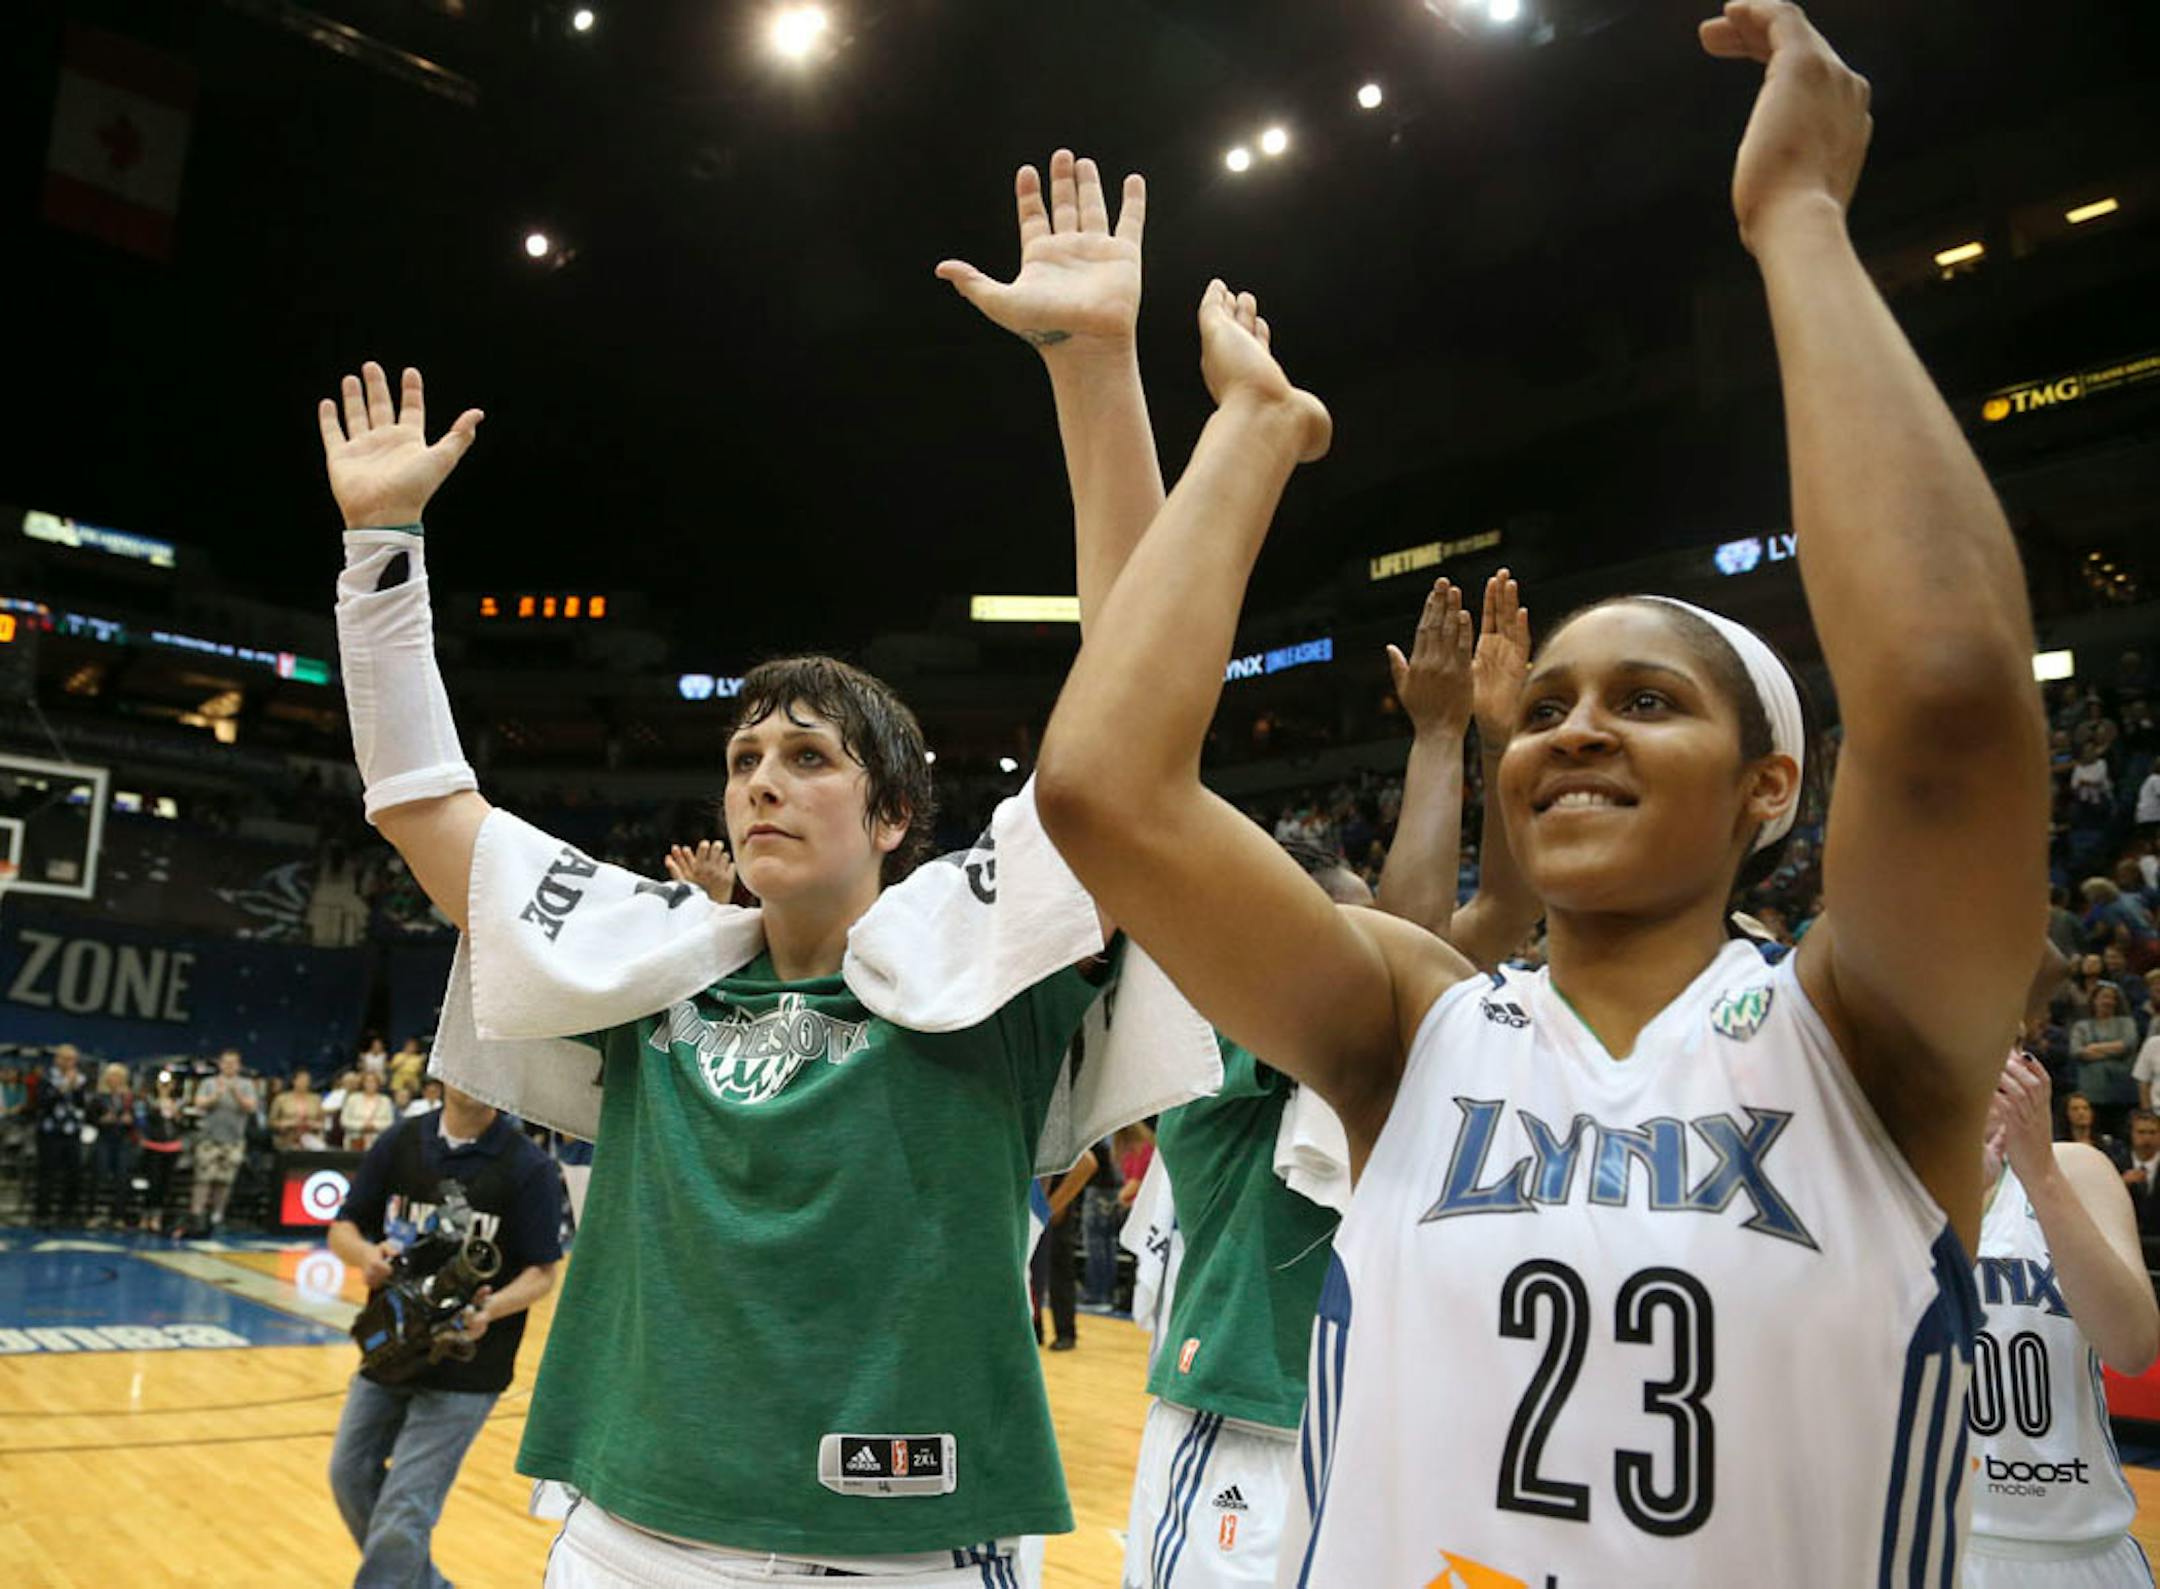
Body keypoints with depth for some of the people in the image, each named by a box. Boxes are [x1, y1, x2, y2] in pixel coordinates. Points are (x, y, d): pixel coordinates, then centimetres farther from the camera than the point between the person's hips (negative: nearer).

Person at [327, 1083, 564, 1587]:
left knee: (404, 1510, -8)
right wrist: (367, 1254, -20)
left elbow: (542, 1272, -11)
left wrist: (490, 1309, -31)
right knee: (352, 1475, 15)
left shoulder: (529, 1166, -13)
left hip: (466, 1370, -5)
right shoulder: (399, 1142, -2)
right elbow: (342, 1228, 3)